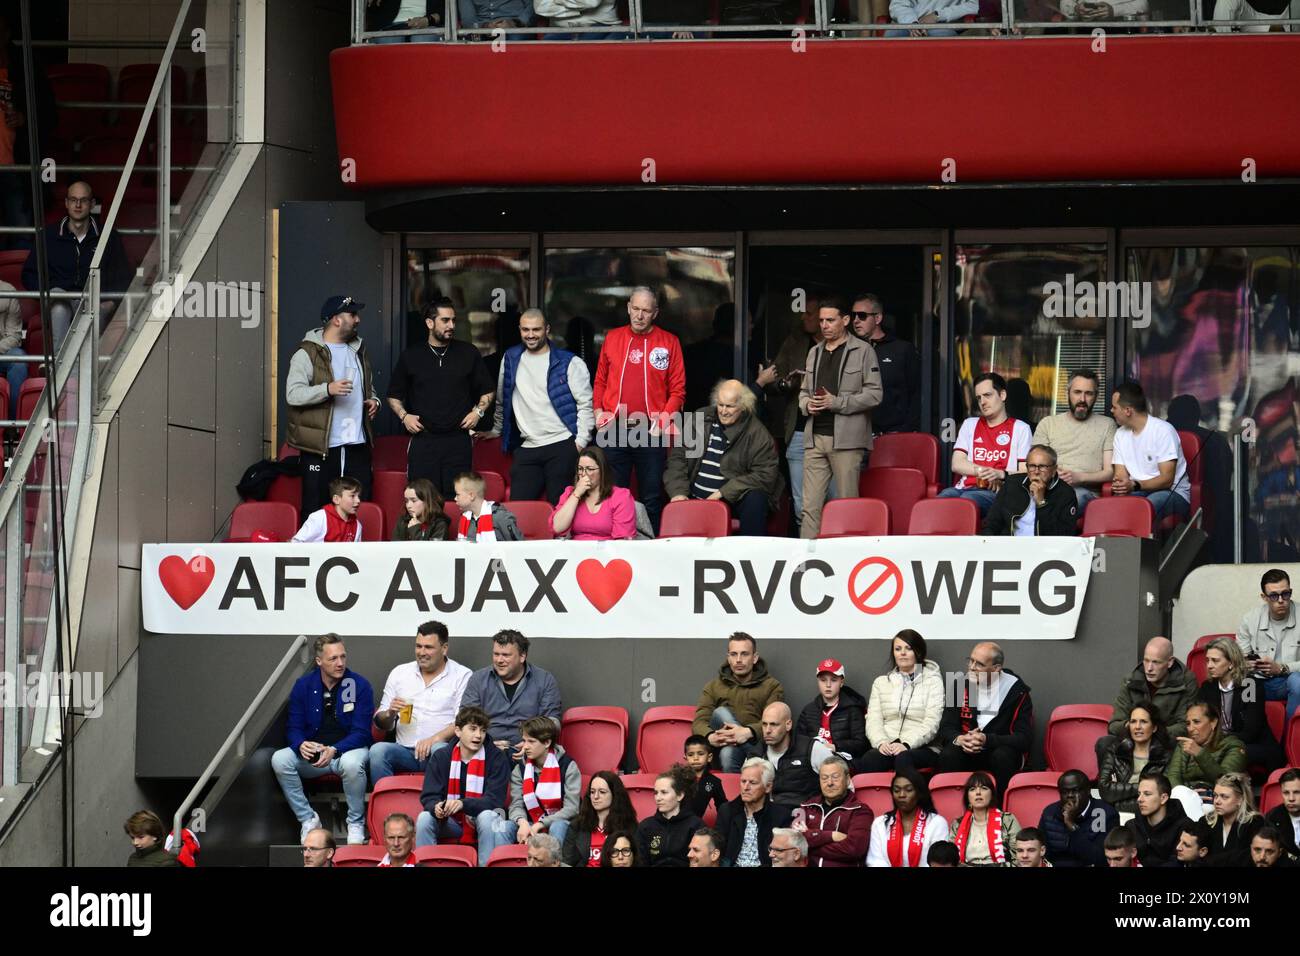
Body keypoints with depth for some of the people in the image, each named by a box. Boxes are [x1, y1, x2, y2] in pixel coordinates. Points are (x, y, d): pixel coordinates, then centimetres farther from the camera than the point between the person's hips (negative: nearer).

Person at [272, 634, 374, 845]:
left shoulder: (360, 685, -7)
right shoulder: (304, 685, 1)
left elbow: (361, 732, -9)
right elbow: (294, 728, 4)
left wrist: (334, 750, -27)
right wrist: (301, 745, -22)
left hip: (348, 749, -3)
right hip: (312, 753, 3)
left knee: (352, 763, -39)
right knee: (279, 760, -24)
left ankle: (356, 823, -15)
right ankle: (308, 819, -12)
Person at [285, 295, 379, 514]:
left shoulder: (359, 351, 17)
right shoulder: (308, 353, -5)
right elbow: (293, 394, -15)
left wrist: (373, 400, 8)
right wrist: (327, 389, -28)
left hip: (357, 445, 6)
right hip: (321, 447, -6)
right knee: (316, 510, -3)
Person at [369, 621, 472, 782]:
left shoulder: (463, 676, 6)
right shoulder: (399, 673, 18)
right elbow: (381, 724, 19)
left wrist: (435, 739, -21)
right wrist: (390, 714, -5)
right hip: (405, 750, 3)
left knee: (440, 750, -37)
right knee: (377, 750, -27)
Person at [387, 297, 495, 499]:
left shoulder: (468, 354, 10)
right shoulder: (411, 356, 9)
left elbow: (487, 391, 19)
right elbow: (394, 396, 17)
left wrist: (478, 411, 2)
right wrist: (404, 416, 0)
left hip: (458, 439, 0)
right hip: (423, 441, 0)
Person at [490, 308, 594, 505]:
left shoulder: (569, 363, 0)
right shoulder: (511, 359, 14)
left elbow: (586, 404, -2)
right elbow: (502, 401, 27)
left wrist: (580, 442, -9)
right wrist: (496, 430, 31)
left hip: (562, 446, -5)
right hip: (527, 449, 5)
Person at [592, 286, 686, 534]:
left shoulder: (668, 342, 4)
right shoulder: (612, 338, 11)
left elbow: (678, 389, 3)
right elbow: (600, 382, 16)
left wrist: (664, 418, -8)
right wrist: (599, 412, 3)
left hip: (650, 430, -2)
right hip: (614, 429, 2)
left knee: (651, 499, 1)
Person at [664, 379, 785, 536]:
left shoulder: (757, 433, -3)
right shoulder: (700, 419, 9)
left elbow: (765, 475, -9)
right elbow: (678, 457, 10)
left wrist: (724, 492, -16)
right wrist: (678, 492, -7)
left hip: (734, 499, -2)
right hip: (695, 499, 2)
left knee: (755, 500, -32)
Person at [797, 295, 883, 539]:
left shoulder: (863, 351, 0)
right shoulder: (814, 352, 20)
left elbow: (874, 394, -6)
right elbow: (804, 391, 27)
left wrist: (836, 402, -12)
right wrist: (807, 404, 3)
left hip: (846, 439, -5)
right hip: (815, 438, 5)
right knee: (810, 505, -1)